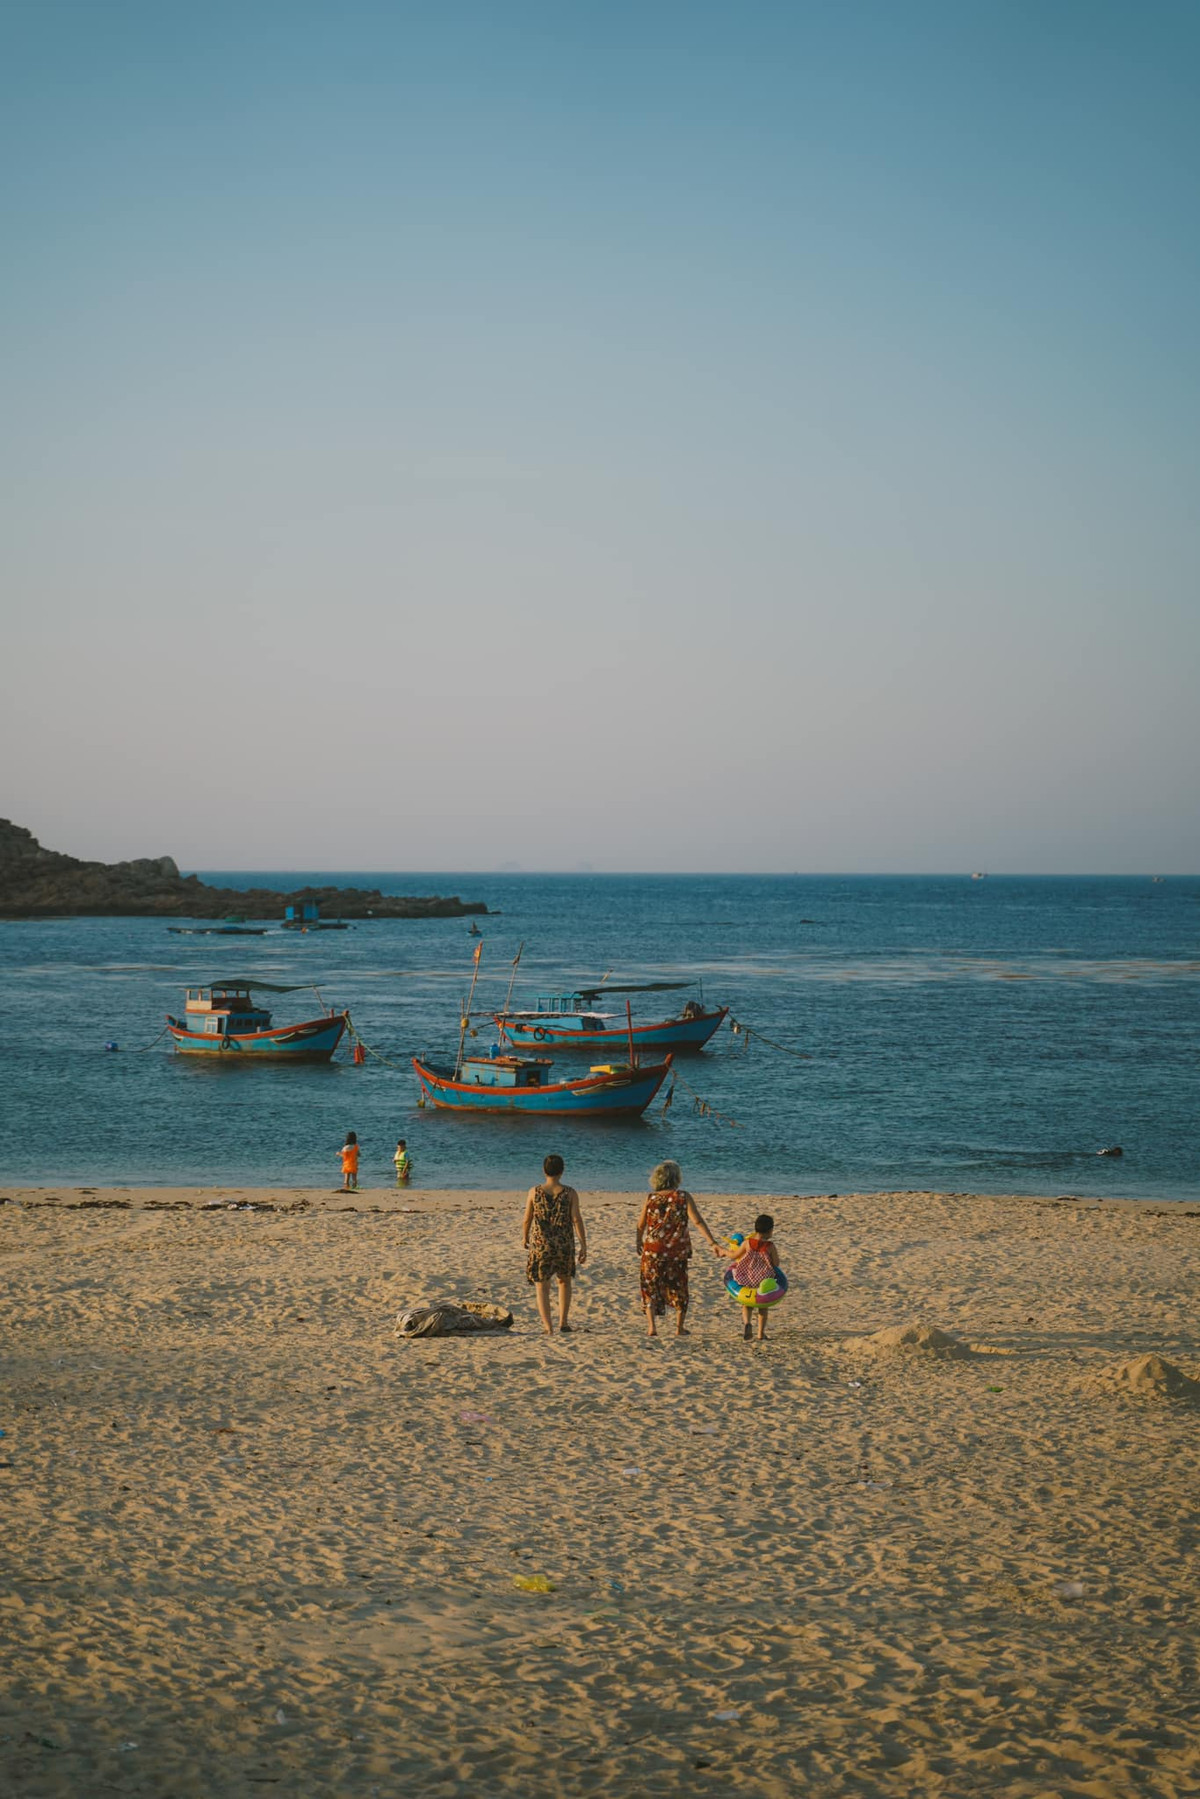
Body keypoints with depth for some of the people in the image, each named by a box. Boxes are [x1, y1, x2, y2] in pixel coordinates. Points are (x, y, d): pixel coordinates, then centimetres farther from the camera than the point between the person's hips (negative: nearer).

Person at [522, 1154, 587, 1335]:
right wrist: (583, 1246, -4)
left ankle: (547, 1325, -10)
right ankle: (563, 1321, 24)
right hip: (565, 1245, 1)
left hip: (540, 1245, -1)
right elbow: (577, 1220, -8)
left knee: (542, 1286, 4)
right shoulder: (570, 1193, -5)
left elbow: (527, 1219, 1)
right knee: (564, 1281, 24)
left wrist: (525, 1238, 19)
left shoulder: (535, 1192, -4)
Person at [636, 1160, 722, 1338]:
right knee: (678, 1287, 16)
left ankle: (651, 1326, -5)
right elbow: (697, 1221, -14)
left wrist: (639, 1244, 21)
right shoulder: (683, 1196, -7)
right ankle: (680, 1327, 23)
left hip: (652, 1250, 0)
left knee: (650, 1287, 9)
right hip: (677, 1250, 0)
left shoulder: (650, 1198, -2)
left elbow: (640, 1225, 4)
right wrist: (712, 1242, -14)